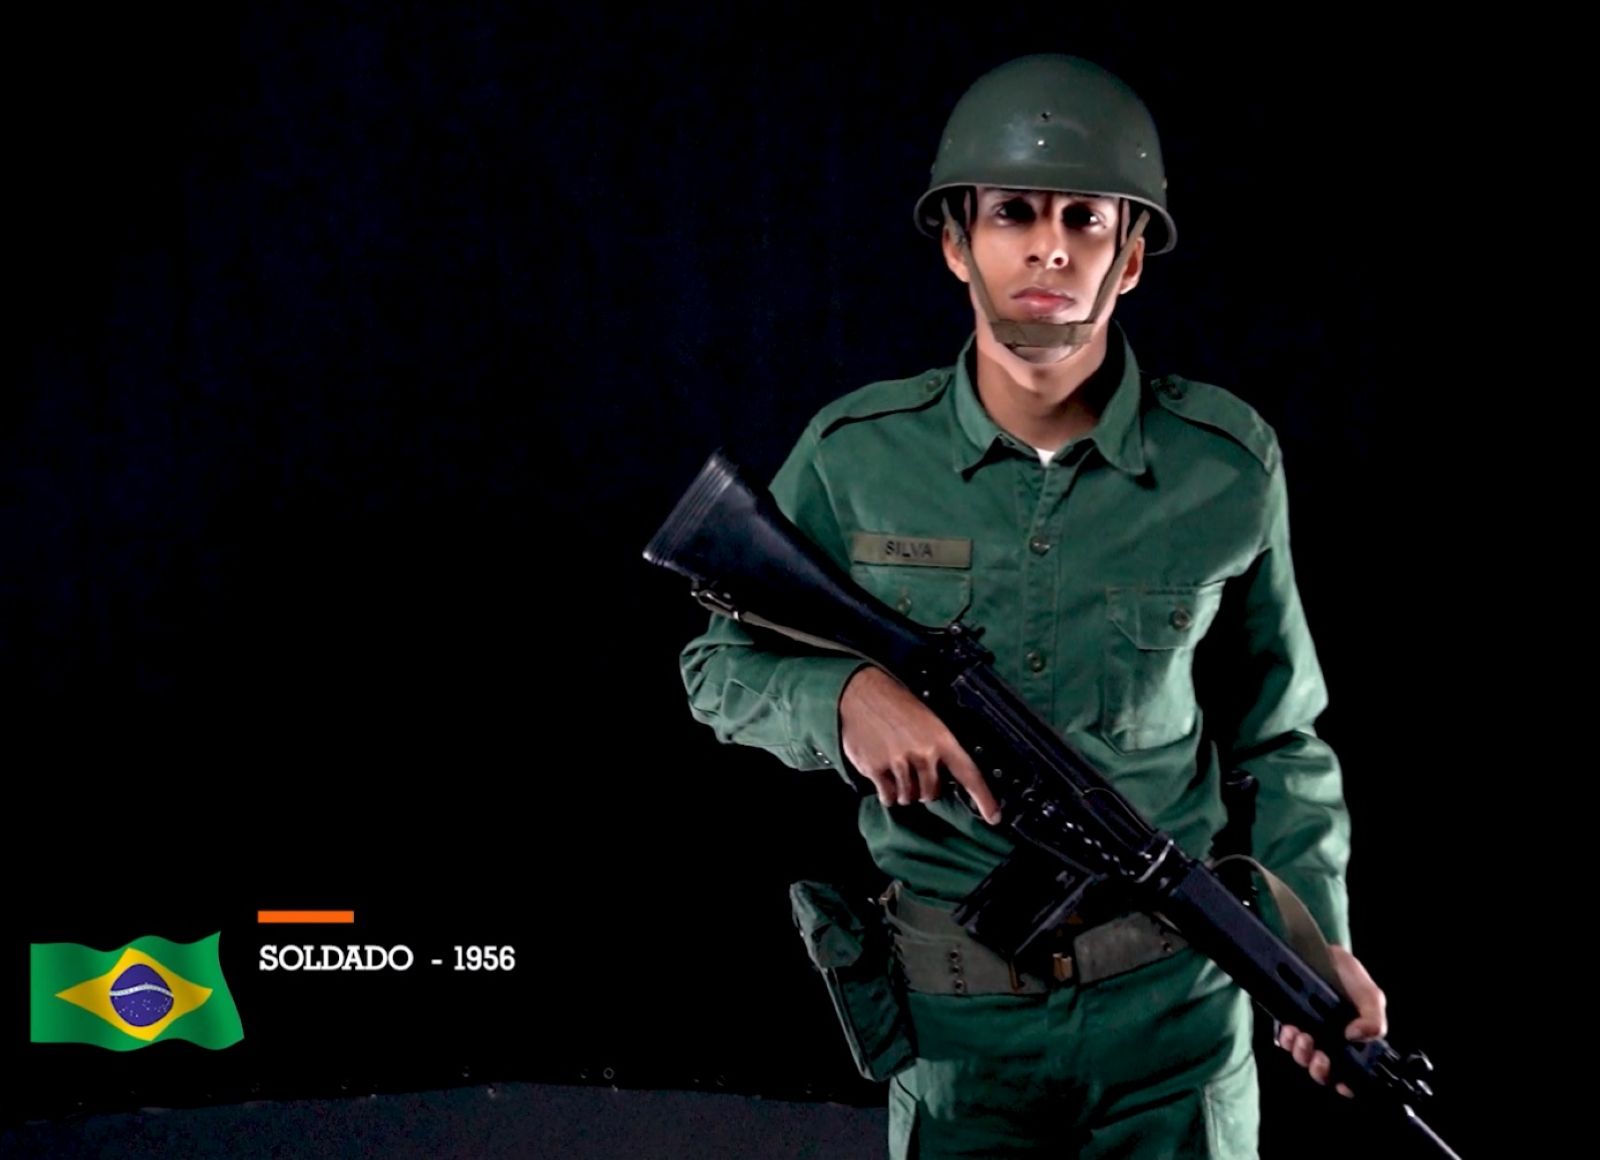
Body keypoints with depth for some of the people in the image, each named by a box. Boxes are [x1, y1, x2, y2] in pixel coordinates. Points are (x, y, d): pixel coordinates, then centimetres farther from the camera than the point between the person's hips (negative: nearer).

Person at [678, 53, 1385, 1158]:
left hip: (1177, 1000, 0)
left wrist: (1317, 934, -8)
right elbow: (720, 666, 2)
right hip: (953, 1013, 0)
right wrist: (845, 695, -18)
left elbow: (1275, 736, 4)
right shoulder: (856, 455, -7)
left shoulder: (1227, 463, -6)